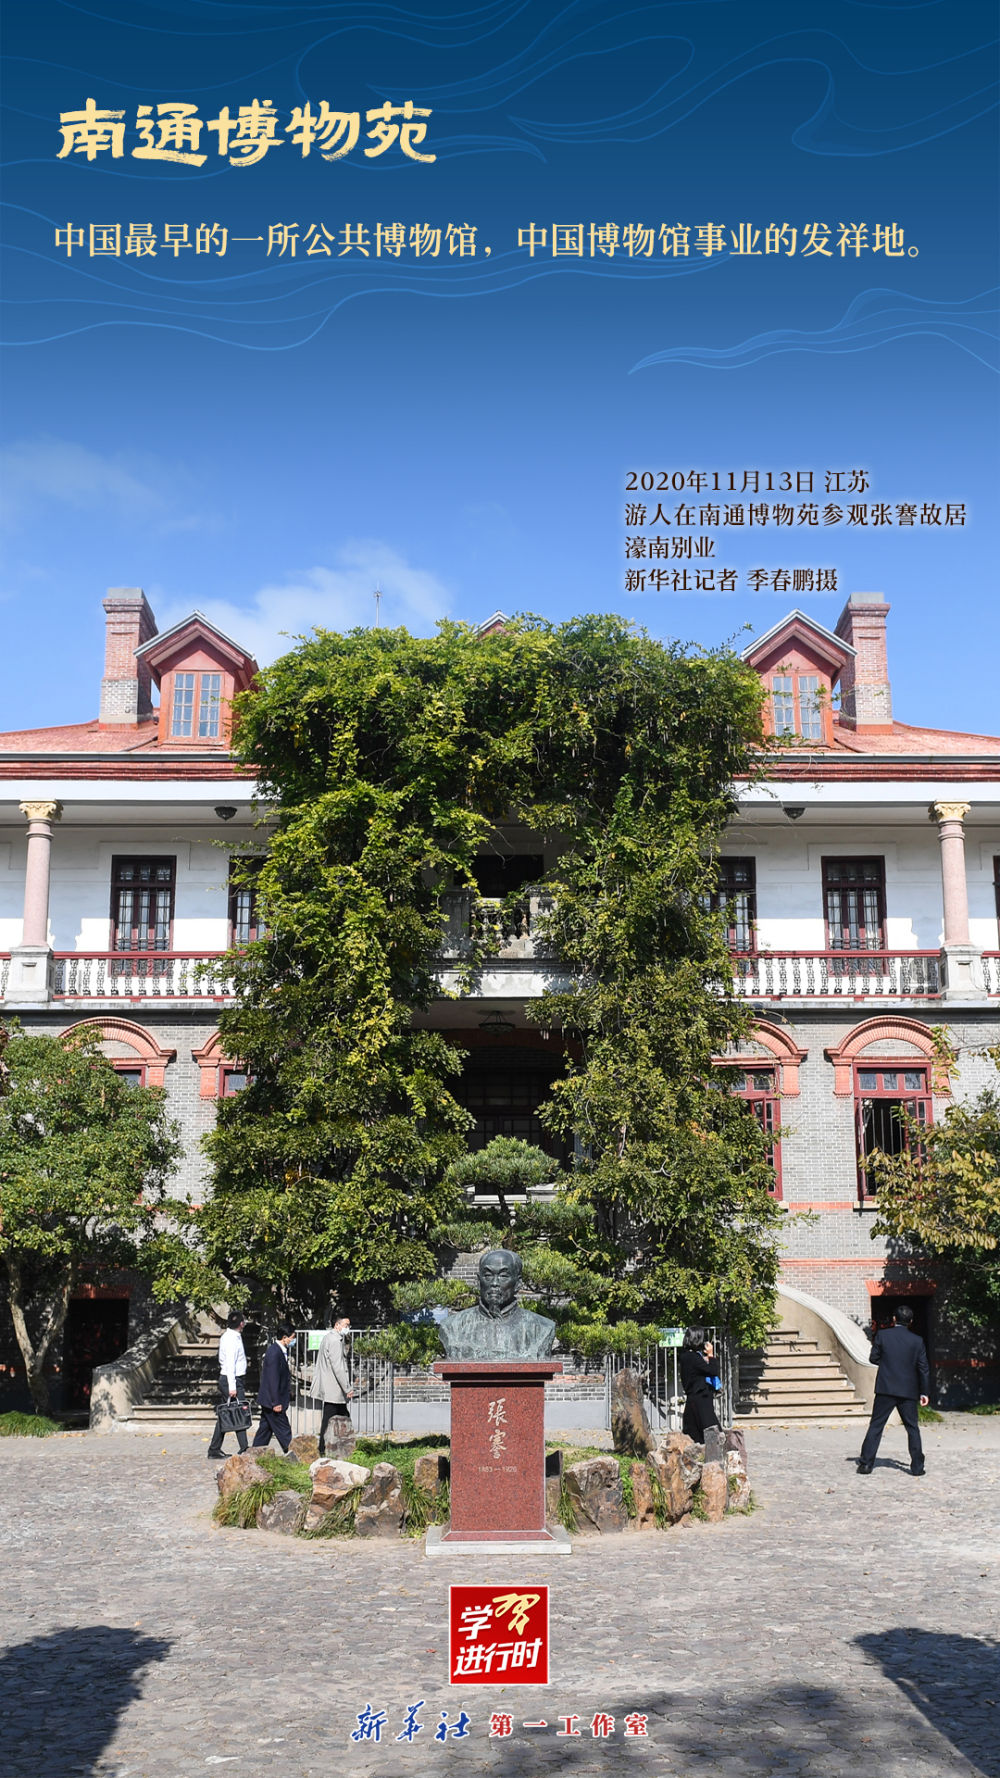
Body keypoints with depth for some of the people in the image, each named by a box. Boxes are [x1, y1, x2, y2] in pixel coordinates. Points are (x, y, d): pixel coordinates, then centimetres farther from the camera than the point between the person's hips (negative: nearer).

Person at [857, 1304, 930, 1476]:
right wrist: (924, 1392, 8)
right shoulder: (917, 1341, -1)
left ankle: (866, 1464, 0)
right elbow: (923, 1368, 1)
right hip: (908, 1391, 1)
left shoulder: (882, 1335, -4)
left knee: (875, 1426, 3)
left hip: (885, 1389, -1)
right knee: (912, 1428, 12)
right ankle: (917, 1466, 11)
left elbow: (873, 1358, 1)